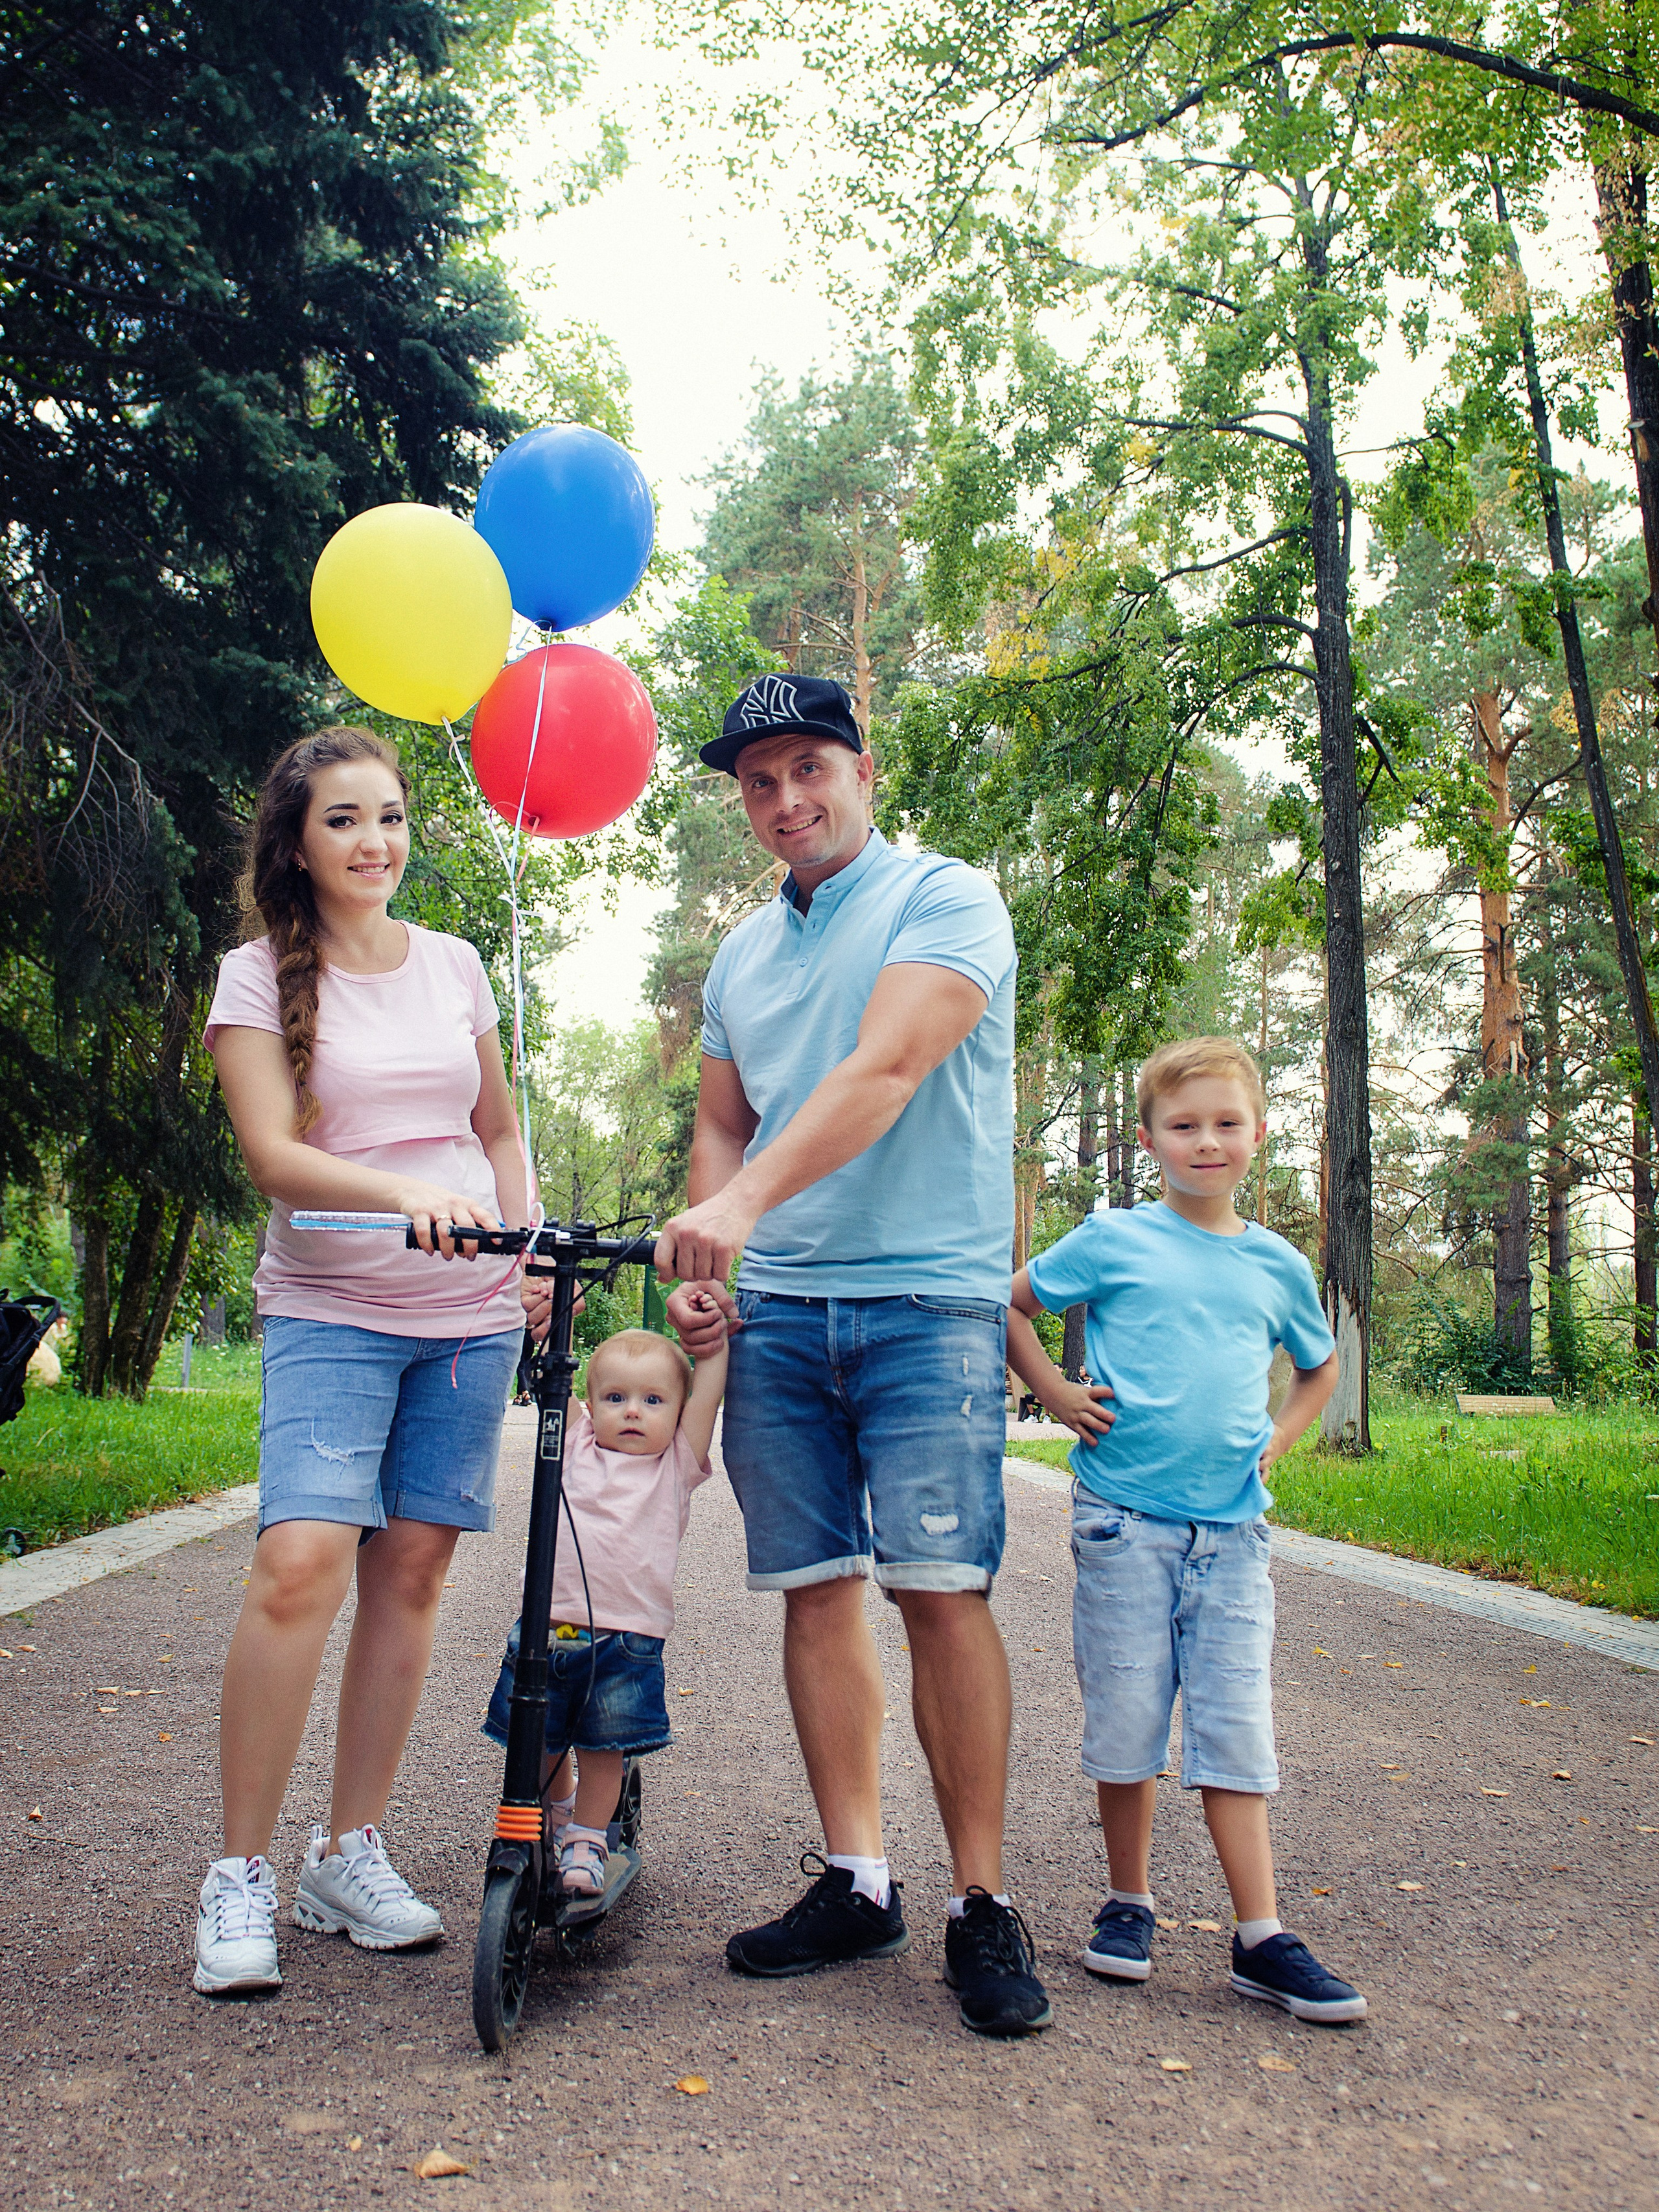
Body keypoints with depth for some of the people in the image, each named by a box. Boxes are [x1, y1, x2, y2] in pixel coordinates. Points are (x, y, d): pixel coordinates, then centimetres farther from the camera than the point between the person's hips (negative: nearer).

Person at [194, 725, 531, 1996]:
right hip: (330, 1313, -3)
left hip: (472, 1316, 4)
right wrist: (408, 1191, -29)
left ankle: (352, 1856, 17)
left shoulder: (454, 965, 10)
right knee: (299, 1564, -18)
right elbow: (273, 1153, -13)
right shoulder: (260, 976, -1)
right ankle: (240, 1876, -3)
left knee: (413, 1568, 4)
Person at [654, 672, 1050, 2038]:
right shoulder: (742, 954, 18)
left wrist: (742, 1201, -29)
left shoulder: (947, 900, -3)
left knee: (941, 1589, -10)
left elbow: (884, 1073, -18)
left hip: (929, 1297, -6)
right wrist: (699, 1260, 5)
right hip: (777, 1310, 6)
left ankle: (983, 1904, 3)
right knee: (816, 1593, 5)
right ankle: (857, 1885, 16)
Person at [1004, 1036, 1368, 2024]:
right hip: (1124, 1518, -2)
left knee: (1235, 1728, 3)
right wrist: (1058, 1393, -1)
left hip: (1232, 1527, 2)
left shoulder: (1278, 1265, 9)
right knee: (1127, 1717, 5)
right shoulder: (1112, 1240, -1)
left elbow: (1321, 1368, 27)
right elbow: (1007, 1305, 9)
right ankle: (1129, 1902, 22)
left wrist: (1277, 1441, 11)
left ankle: (1262, 1938, 8)